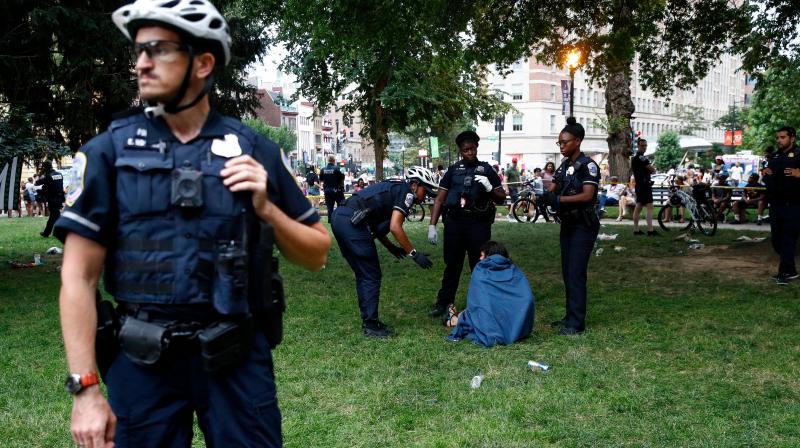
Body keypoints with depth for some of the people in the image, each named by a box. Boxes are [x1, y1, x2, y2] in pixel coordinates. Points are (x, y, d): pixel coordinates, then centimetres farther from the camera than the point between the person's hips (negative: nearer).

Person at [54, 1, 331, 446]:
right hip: (143, 361, 0)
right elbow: (79, 276, -4)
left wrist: (265, 208, -11)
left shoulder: (253, 149, 1)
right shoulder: (110, 149, -2)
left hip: (238, 358, 1)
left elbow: (317, 254, 6)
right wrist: (85, 388, -9)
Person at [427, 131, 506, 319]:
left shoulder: (486, 169, 10)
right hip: (454, 222, 1)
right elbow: (439, 199, 9)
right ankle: (443, 303, 14)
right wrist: (432, 226, 1)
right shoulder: (453, 170, 12)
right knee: (452, 265, 6)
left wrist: (489, 188, -12)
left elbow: (501, 198, 9)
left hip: (479, 223, -1)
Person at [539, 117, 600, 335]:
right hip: (567, 224, 8)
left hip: (583, 225, -8)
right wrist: (542, 195, -16)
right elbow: (552, 190, 6)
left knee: (576, 274, -9)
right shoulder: (564, 165, 12)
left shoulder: (587, 165, -12)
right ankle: (571, 317, 20)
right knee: (567, 273, 11)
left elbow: (587, 195, -23)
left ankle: (577, 323, -6)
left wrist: (558, 199, -29)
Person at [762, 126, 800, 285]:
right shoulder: (775, 156, 19)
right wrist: (765, 173, 9)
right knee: (776, 240, 11)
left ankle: (785, 272, -3)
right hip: (775, 204, 8)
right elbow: (769, 177, 31)